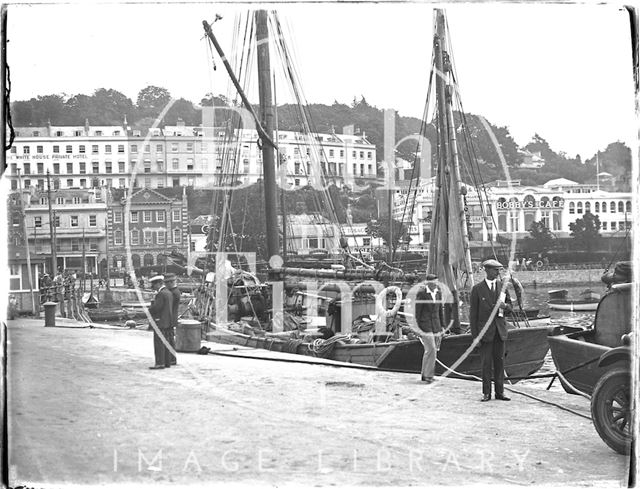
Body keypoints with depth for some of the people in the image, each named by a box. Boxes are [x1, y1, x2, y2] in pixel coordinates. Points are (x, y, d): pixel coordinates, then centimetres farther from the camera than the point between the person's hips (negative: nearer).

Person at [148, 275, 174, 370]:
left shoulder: (161, 294, -15)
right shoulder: (169, 293, 15)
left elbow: (156, 307, -20)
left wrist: (149, 311, -2)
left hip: (160, 322, -10)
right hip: (167, 322, 10)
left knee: (159, 343, -8)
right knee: (165, 343, 12)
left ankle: (160, 363, -9)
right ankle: (167, 362, 14)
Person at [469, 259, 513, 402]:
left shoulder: (502, 286, 9)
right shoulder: (477, 289, -2)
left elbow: (510, 306, 14)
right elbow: (473, 312, -2)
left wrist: (504, 306, -11)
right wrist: (474, 334, -7)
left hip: (500, 329, 3)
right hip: (485, 330, -3)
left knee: (500, 361, 6)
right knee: (486, 363, -1)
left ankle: (500, 392, 13)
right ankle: (486, 393, 6)